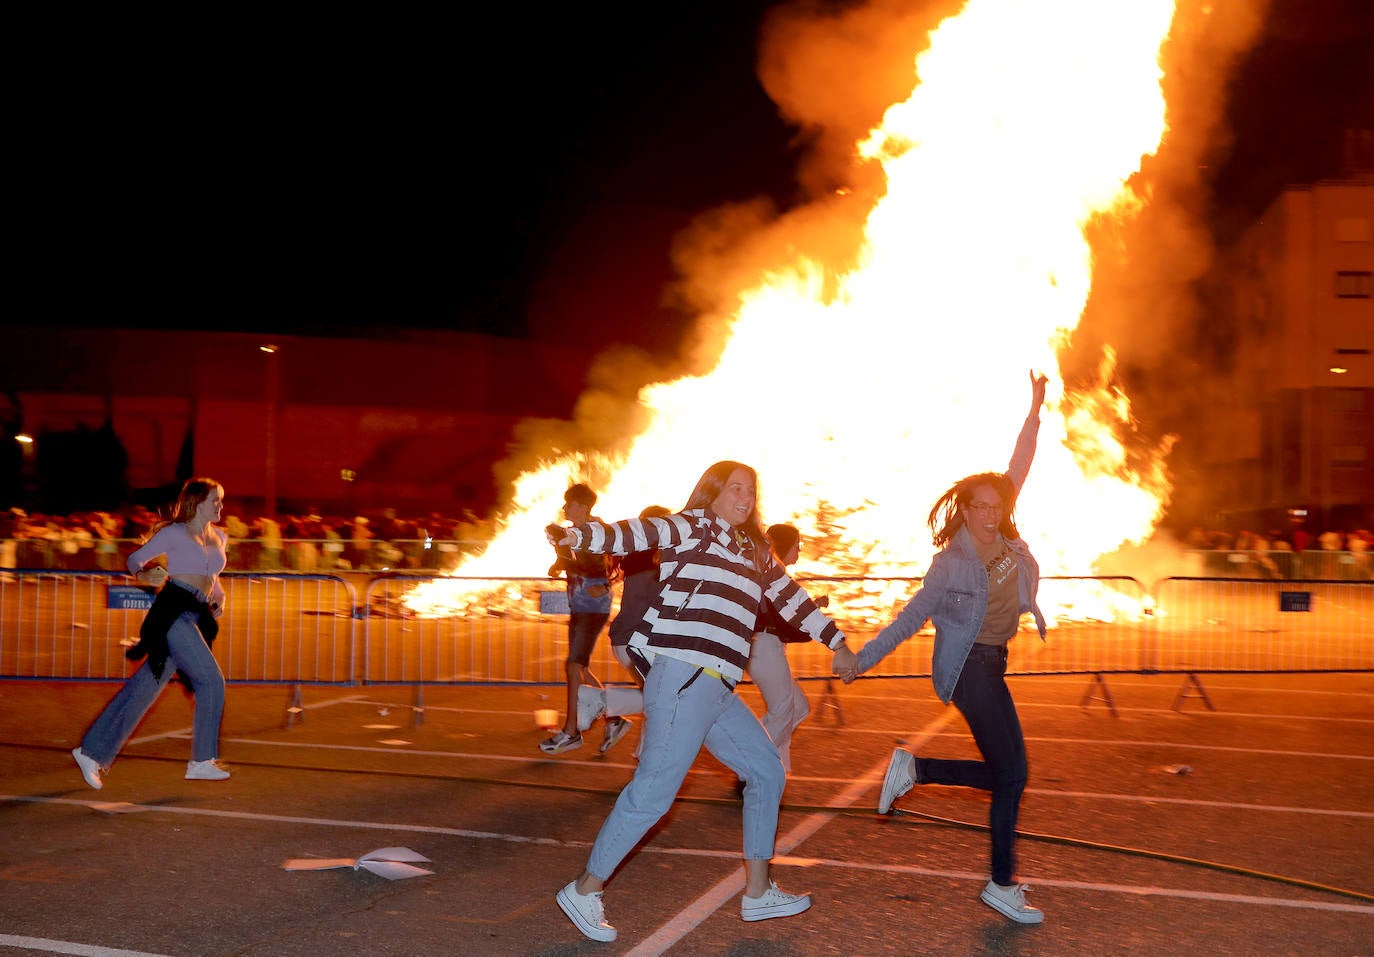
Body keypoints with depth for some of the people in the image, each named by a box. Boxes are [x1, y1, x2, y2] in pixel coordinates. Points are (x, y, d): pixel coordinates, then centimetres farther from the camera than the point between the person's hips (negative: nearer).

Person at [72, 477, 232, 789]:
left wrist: (218, 597, 15)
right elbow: (135, 558, 1)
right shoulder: (175, 533, -1)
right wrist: (144, 575, -19)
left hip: (196, 619, 7)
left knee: (144, 688, 7)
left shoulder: (219, 538, 19)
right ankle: (203, 760, -2)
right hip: (173, 611, -7)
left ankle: (93, 751, 13)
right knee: (211, 681, -11)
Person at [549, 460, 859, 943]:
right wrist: (579, 535, -33)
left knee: (766, 772, 14)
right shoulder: (696, 527, 0)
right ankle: (584, 890, 1)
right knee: (655, 787, -11)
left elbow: (791, 596, 32)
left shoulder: (753, 551, 23)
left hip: (716, 687, 9)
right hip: (684, 674, -9)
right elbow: (641, 533, -16)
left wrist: (836, 642, 39)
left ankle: (757, 893, 23)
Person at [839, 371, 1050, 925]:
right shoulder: (952, 561, -11)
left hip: (993, 664, 8)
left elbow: (1018, 468, 5)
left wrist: (1035, 411, 3)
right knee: (1012, 772, -8)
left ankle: (915, 770, 15)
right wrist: (863, 658, -4)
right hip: (969, 666, -8)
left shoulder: (1004, 538, 5)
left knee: (1002, 773, 9)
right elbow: (912, 617, -5)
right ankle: (1002, 885, 1)